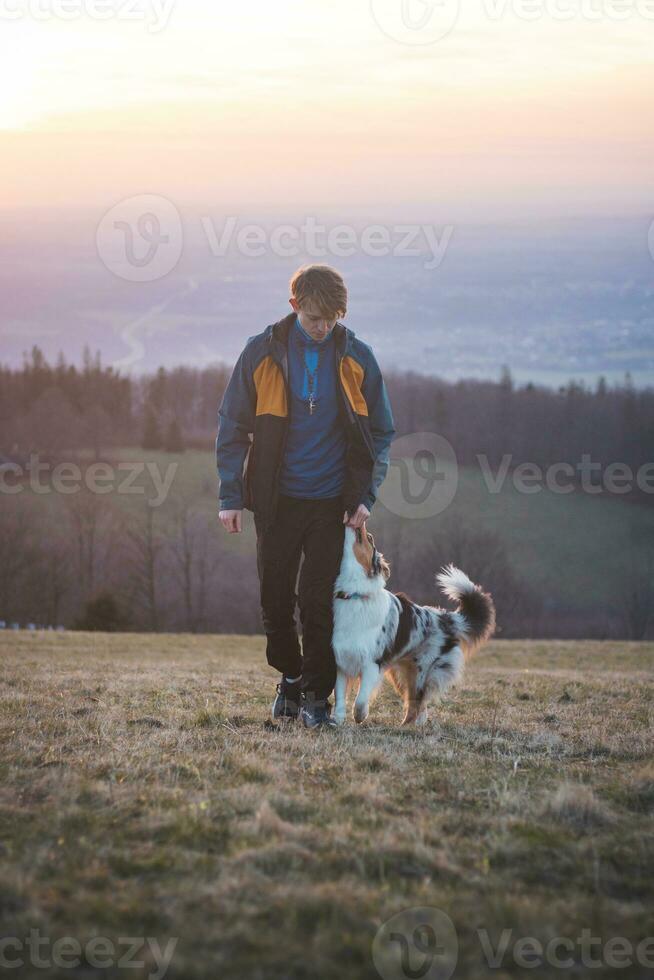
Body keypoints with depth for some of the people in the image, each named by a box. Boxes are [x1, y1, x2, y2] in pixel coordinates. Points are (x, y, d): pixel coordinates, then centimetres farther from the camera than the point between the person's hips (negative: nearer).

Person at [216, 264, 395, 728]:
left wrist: (366, 496, -4)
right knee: (275, 598, 8)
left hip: (332, 501, -1)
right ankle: (291, 676, 30)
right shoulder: (263, 352, -3)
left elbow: (381, 433, 7)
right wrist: (231, 496, -4)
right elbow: (232, 426, 2)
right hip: (277, 499, 1)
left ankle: (317, 695, 4)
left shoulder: (356, 358, -1)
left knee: (320, 601, -4)